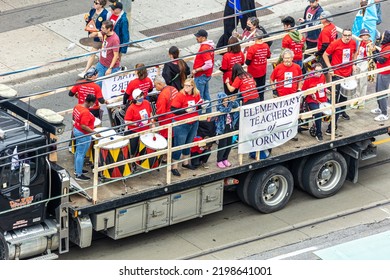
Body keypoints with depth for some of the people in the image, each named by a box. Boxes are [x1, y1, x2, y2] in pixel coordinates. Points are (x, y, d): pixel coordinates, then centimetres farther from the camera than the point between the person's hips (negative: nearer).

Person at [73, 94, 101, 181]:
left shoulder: (77, 106, -2)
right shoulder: (85, 112, -29)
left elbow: (74, 118, 13)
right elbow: (83, 126, -30)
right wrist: (94, 132, -27)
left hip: (77, 130, 10)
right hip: (83, 135, -10)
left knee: (78, 151, 23)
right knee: (81, 154, 0)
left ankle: (77, 169, 38)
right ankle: (79, 175, 8)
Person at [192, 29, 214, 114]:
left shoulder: (204, 48, -24)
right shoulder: (209, 45, 6)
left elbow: (208, 65, -29)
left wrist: (196, 70, -20)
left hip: (201, 76, -10)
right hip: (207, 75, 10)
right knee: (206, 95, 20)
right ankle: (208, 112, 29)